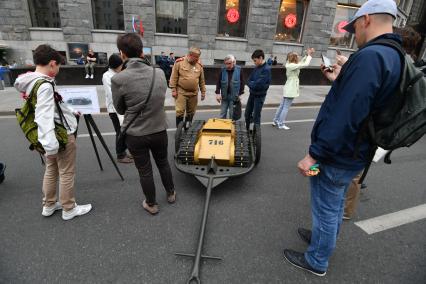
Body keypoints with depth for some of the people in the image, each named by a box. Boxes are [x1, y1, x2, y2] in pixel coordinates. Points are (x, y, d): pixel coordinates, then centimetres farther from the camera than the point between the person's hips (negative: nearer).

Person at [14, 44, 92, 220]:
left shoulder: (30, 82, 6)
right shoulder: (45, 85, -23)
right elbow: (43, 116, -33)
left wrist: (71, 112, 28)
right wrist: (49, 144, -40)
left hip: (54, 134, 9)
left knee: (51, 170, 20)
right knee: (66, 173, 4)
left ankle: (49, 205, 34)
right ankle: (69, 209, 19)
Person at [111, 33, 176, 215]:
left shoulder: (118, 79, -18)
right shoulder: (160, 73, -8)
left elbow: (120, 110, -3)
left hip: (135, 134, -3)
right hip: (159, 131, 3)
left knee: (145, 171, 14)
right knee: (163, 163, 24)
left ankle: (151, 205, 32)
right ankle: (171, 194, 42)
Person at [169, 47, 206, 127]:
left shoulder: (199, 65, 6)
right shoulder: (179, 62, -5)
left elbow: (202, 80, 12)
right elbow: (174, 77, -4)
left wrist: (203, 92, 10)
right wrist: (173, 89, -8)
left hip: (194, 93, 4)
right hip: (181, 92, -4)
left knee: (191, 113, 11)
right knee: (180, 112, -5)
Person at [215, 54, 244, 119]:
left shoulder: (239, 70, -4)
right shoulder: (223, 70, 0)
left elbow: (242, 82, 1)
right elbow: (218, 82, 1)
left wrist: (240, 94, -1)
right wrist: (218, 93, -6)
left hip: (234, 96, -2)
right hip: (224, 96, 2)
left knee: (232, 115, 7)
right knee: (222, 114, 8)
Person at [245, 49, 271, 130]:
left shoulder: (266, 69, -17)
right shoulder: (256, 67, 6)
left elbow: (259, 84, -24)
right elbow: (249, 80, 6)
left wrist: (251, 83, -8)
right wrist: (253, 84, -13)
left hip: (259, 96, -8)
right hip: (252, 94, 8)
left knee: (256, 117, 1)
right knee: (247, 114, 16)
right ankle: (247, 130, 35)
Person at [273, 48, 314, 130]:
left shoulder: (289, 64, 8)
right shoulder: (292, 66, -18)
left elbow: (301, 62, 20)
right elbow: (305, 64, -18)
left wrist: (307, 55, 11)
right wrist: (309, 55, -5)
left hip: (288, 89, 10)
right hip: (291, 89, -10)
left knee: (282, 105, 15)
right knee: (286, 107, -2)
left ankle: (275, 121, 23)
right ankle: (281, 124, 6)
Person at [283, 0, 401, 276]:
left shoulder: (370, 56, -24)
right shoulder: (396, 58, 7)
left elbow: (344, 117, -31)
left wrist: (314, 154, -25)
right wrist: (339, 81, 16)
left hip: (336, 157, -9)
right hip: (354, 155, 9)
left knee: (325, 210, 9)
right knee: (335, 204, 26)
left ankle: (317, 261, 31)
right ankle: (325, 238, 49)